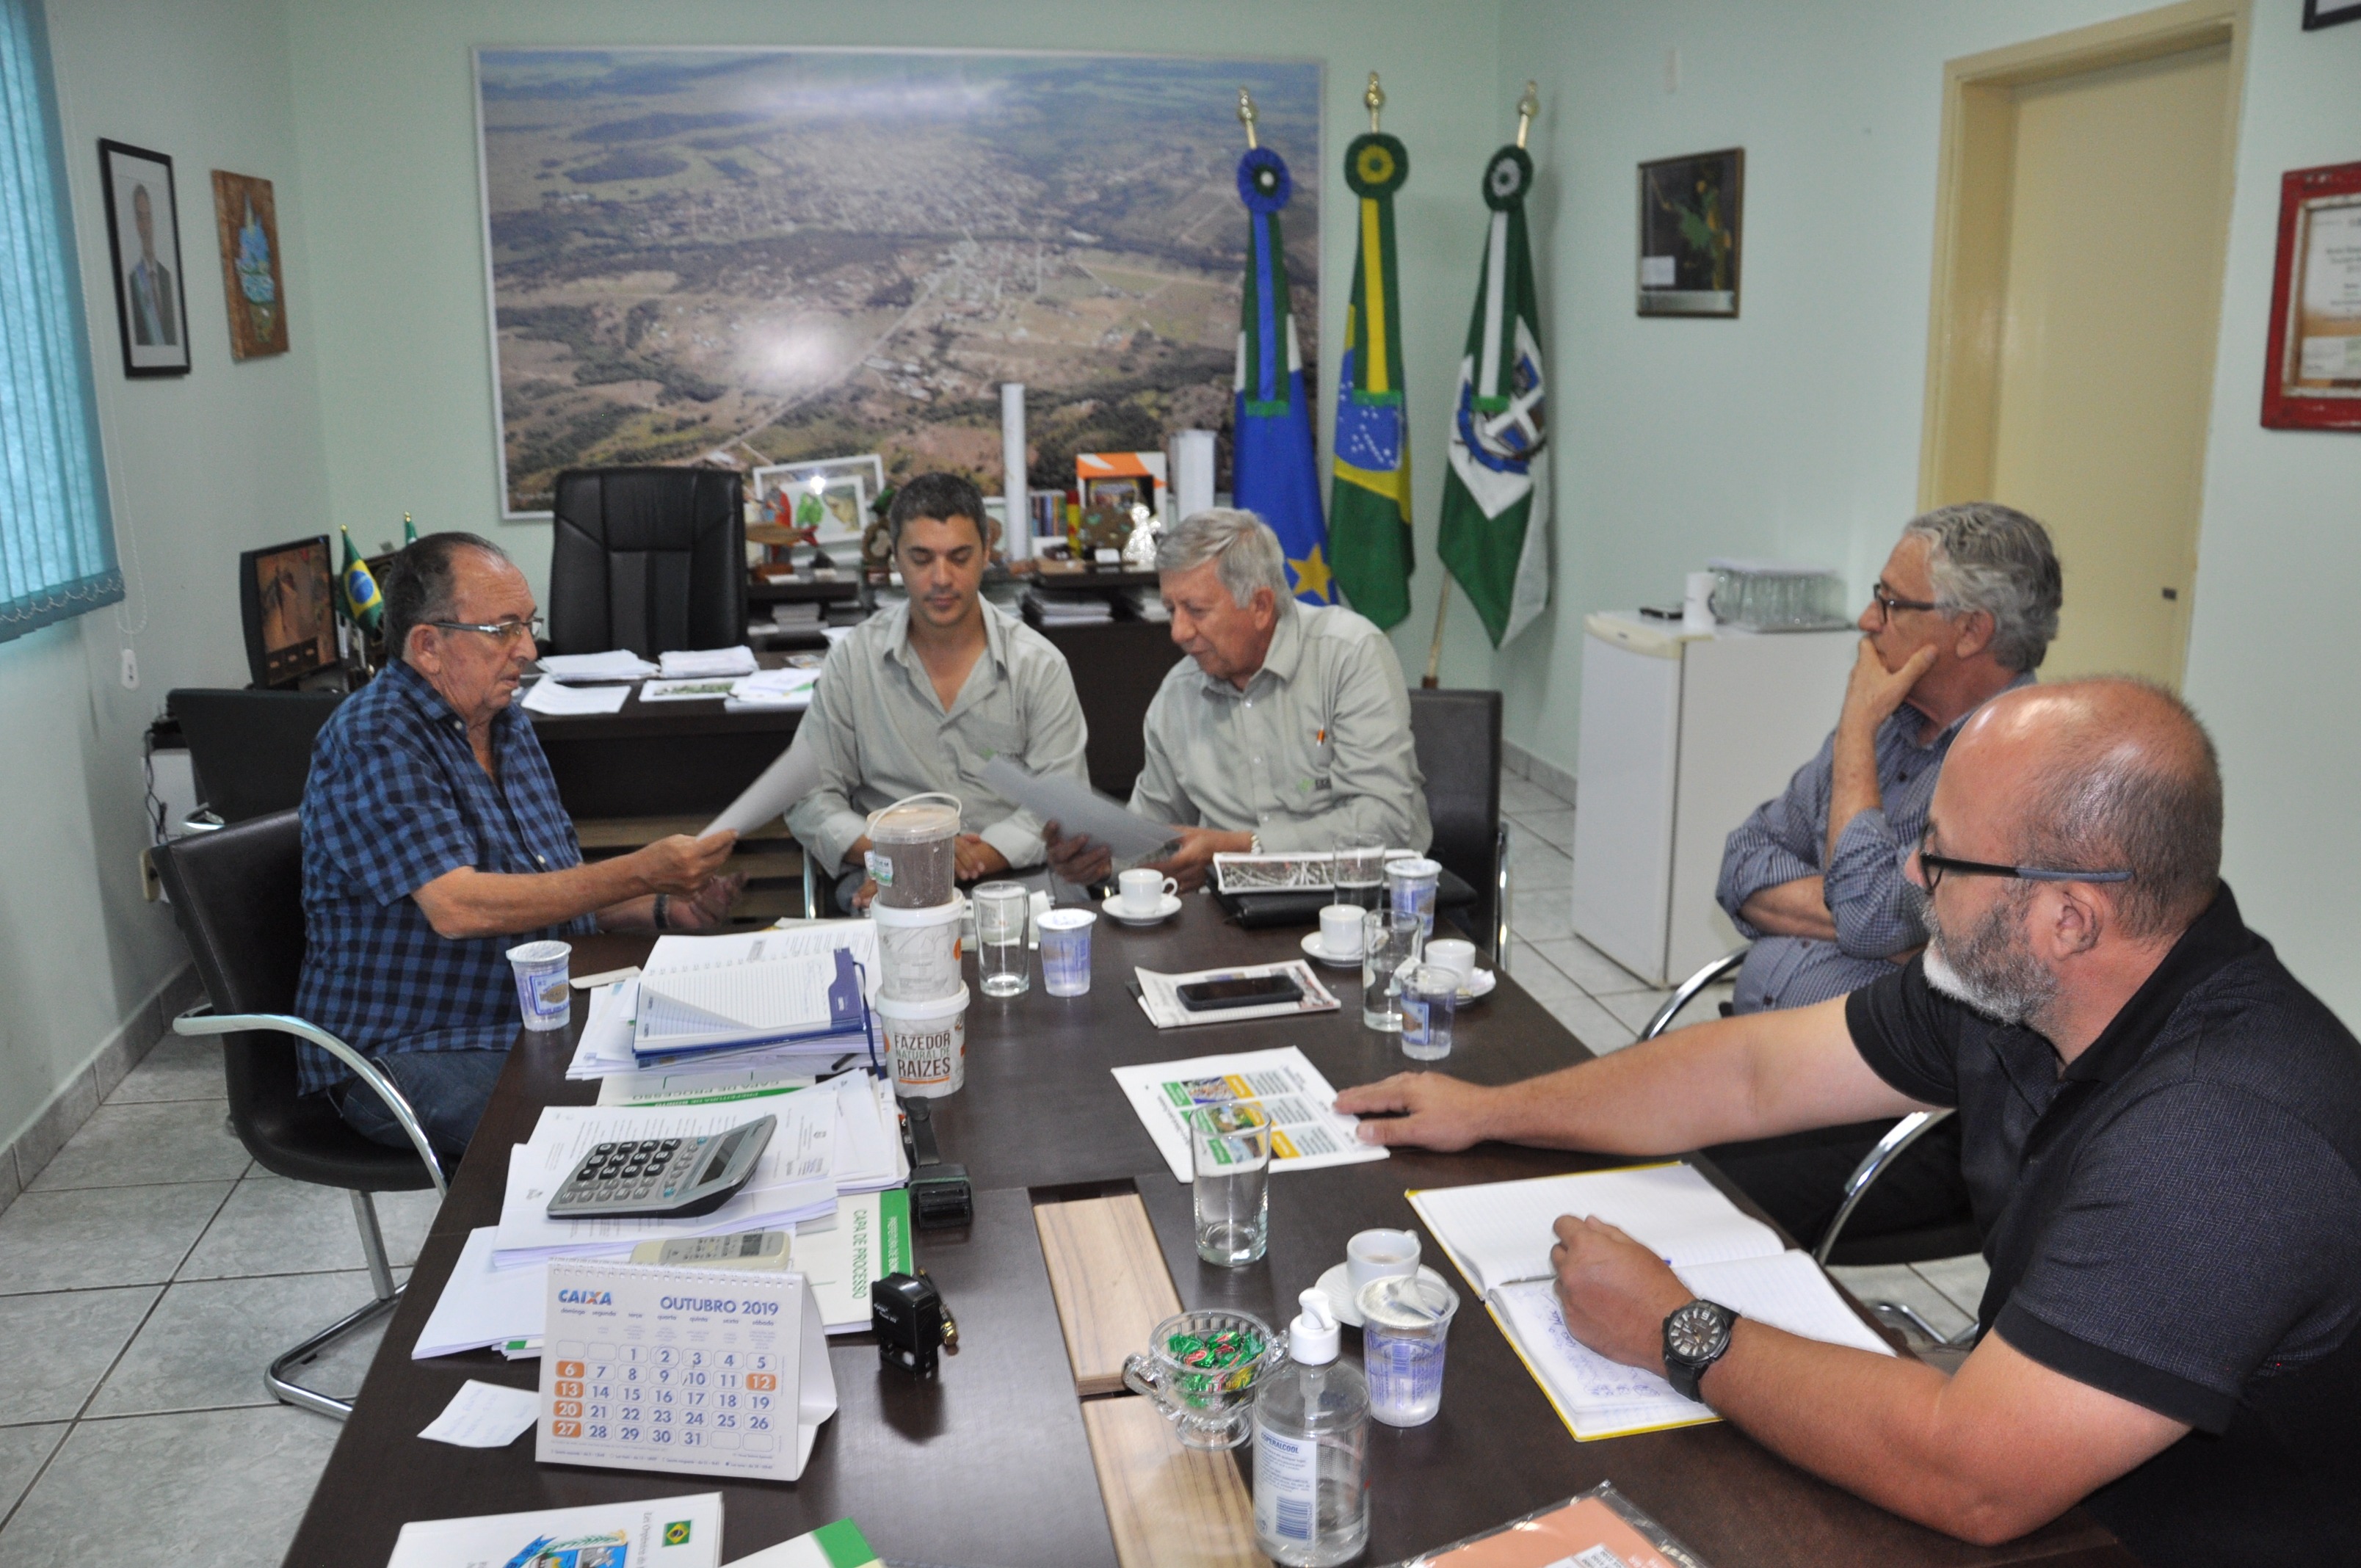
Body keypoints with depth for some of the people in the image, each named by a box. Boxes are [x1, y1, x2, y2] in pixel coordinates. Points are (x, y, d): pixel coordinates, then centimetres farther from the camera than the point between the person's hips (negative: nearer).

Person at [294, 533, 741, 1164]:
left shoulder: (508, 724, 13)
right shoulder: (372, 742, -15)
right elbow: (457, 908, -27)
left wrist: (661, 909, 0)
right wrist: (640, 873, -27)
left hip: (543, 1025, 8)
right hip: (404, 1058, -8)